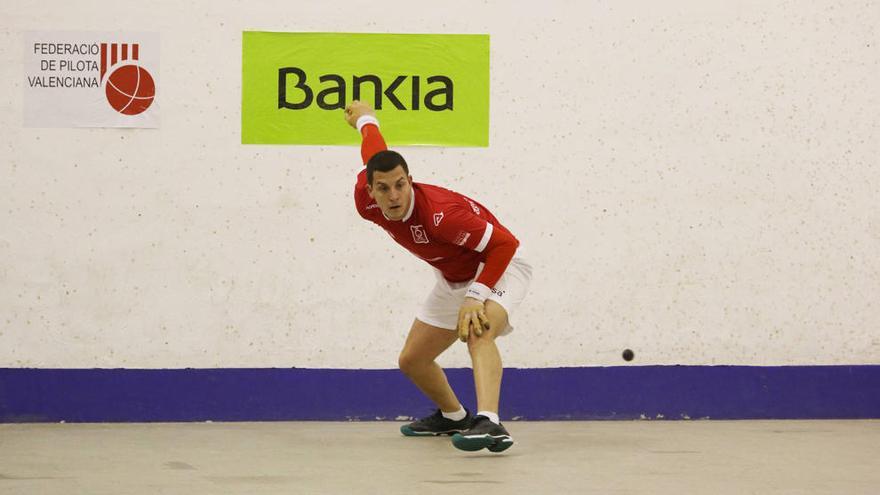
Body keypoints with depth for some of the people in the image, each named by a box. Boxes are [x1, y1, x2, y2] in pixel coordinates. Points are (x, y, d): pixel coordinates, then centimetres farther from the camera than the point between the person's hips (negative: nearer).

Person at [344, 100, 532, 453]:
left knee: (478, 333, -39)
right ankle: (454, 417, 44)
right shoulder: (366, 202, -18)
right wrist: (364, 117, 25)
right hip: (453, 279, 8)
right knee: (411, 361, 16)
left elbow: (504, 243, -35)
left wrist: (476, 296, -41)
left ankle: (489, 424, -58)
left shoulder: (439, 213, -38)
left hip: (497, 267, -8)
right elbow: (373, 152, 3)